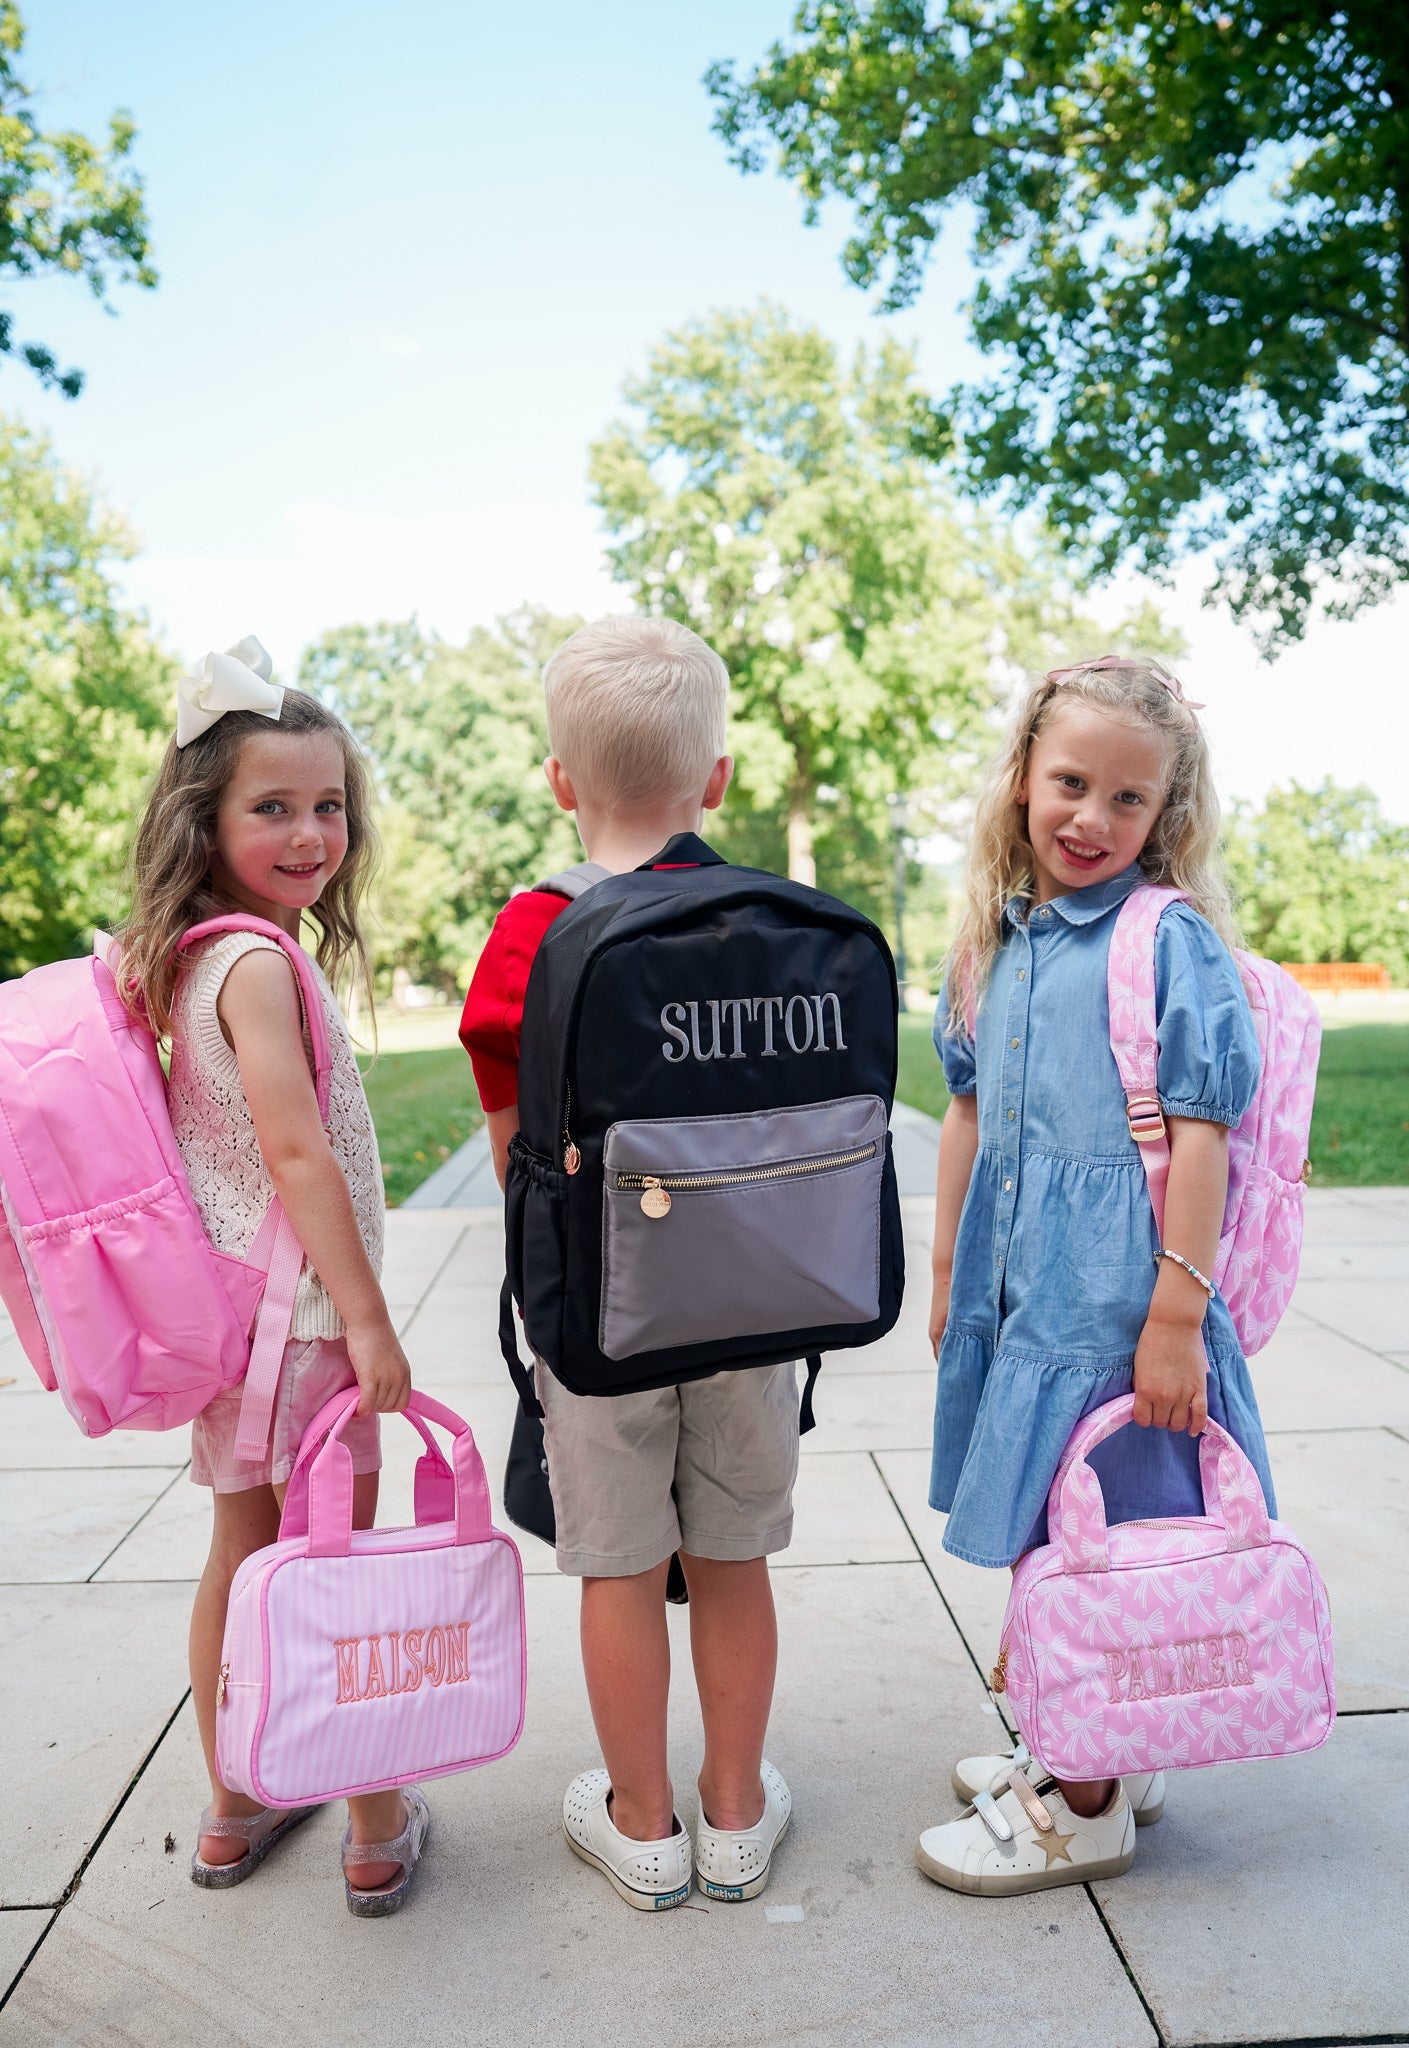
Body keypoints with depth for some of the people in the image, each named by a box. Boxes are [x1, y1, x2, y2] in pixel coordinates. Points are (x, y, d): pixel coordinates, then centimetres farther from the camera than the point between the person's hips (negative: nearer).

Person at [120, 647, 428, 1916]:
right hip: (298, 1310, -9)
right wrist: (369, 1321, -21)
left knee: (244, 1556, 19)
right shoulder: (259, 963, -21)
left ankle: (235, 1812, 36)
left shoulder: (181, 957, 7)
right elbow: (298, 1156, -25)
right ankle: (378, 1832, 22)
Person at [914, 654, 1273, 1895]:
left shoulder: (1173, 940, -10)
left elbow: (1201, 1135, -15)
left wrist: (1177, 1314, -18)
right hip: (1017, 1283, 7)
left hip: (1117, 1293, -7)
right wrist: (949, 1270, 18)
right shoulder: (996, 941, 9)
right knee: (1052, 1536, 18)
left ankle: (1088, 1807, 24)